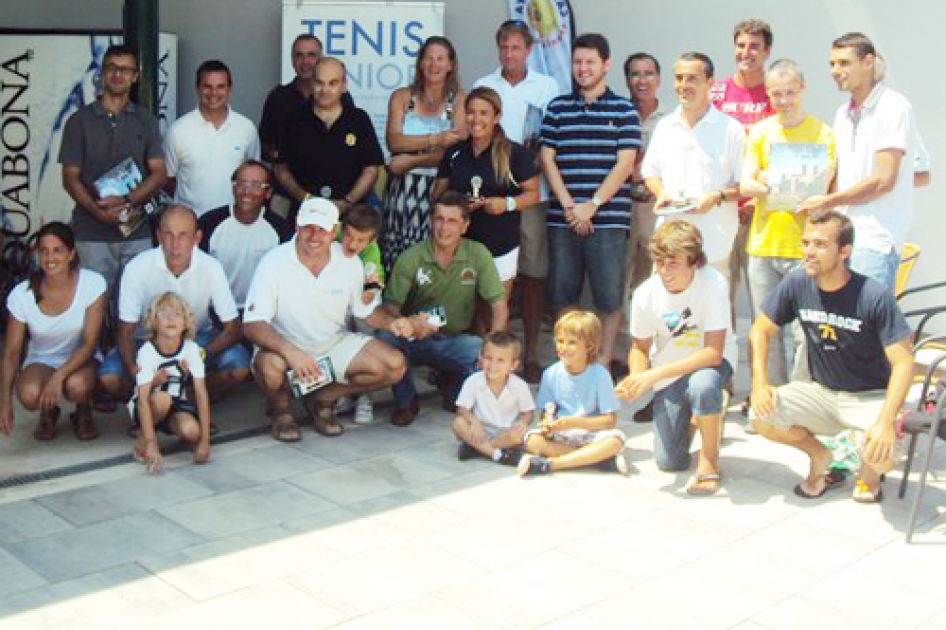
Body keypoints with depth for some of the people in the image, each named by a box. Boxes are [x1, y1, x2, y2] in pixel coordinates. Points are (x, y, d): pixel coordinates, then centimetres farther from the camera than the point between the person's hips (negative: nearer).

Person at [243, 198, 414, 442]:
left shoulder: (349, 263, -7)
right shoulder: (274, 263, -19)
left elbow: (366, 310, 7)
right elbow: (252, 325, -24)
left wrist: (390, 322, -16)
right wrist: (290, 352, -42)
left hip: (334, 344, 4)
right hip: (284, 346, -4)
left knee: (394, 366, -13)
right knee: (271, 368, -38)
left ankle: (322, 399, 7)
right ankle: (280, 408, 1)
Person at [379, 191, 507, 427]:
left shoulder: (478, 255, -8)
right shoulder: (410, 258, -10)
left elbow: (499, 305, -8)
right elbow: (390, 307, -11)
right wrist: (408, 323, -35)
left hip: (454, 341, 1)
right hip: (413, 339, -1)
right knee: (387, 338, -32)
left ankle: (453, 390, 8)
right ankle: (406, 401, -2)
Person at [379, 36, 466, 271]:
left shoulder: (459, 100, 6)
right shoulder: (401, 97, 12)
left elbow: (457, 149, -6)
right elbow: (394, 141, -3)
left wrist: (411, 160, -11)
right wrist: (437, 139, -12)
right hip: (402, 189, 2)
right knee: (396, 261, -1)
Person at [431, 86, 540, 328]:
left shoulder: (515, 153, -3)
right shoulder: (454, 153, 8)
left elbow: (533, 194, 1)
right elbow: (438, 193, 14)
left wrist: (507, 203, -18)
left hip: (501, 247, -3)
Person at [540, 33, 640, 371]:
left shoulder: (624, 110, 5)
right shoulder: (557, 108, 12)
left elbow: (625, 164, -3)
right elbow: (547, 159, 6)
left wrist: (592, 206, -11)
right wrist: (569, 206, -6)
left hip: (608, 219, -2)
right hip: (562, 219, 2)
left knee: (609, 296, -1)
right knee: (561, 294, 6)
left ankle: (603, 363, 11)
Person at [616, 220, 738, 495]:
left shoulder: (714, 284, -28)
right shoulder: (645, 294, -18)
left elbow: (713, 352, -30)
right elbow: (640, 348, -1)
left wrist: (654, 374, -36)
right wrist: (636, 378, -24)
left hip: (712, 360, -3)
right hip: (668, 371, 3)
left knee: (702, 385, -41)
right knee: (668, 462, 1)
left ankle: (709, 459, -13)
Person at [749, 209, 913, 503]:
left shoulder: (874, 296, -21)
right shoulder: (797, 284, -9)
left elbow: (903, 363, -21)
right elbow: (761, 330, 1)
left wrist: (885, 420, -34)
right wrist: (760, 383, -14)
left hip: (869, 396, -3)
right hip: (820, 391, 4)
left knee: (882, 455, -31)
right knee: (762, 416, -22)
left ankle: (869, 471, 12)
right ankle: (819, 455, 10)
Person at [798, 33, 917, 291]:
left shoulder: (893, 107, -7)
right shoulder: (843, 113, 18)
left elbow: (884, 180, -14)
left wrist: (827, 202, -6)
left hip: (875, 239, -7)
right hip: (843, 234, 7)